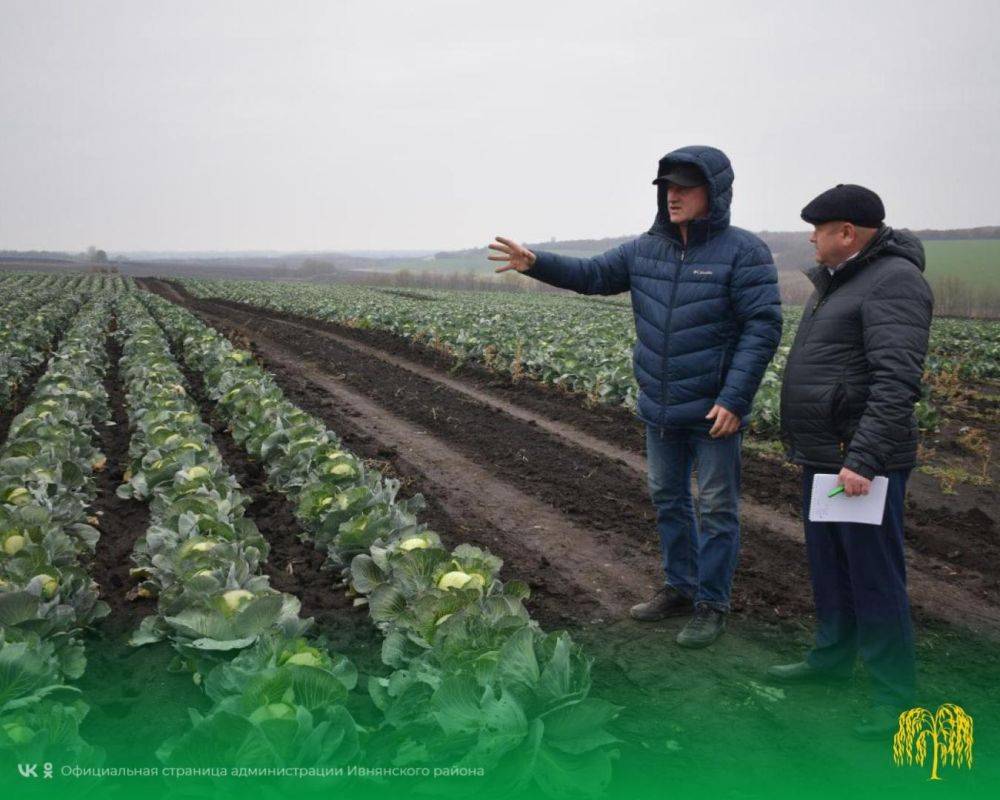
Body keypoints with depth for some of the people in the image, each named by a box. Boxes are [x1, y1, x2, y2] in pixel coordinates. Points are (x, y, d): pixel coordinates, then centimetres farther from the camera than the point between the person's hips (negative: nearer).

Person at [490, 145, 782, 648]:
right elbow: (593, 275, 9)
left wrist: (735, 399, -22)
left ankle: (712, 604, 17)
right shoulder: (647, 249, 5)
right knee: (667, 498, 17)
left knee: (716, 507, 4)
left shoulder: (743, 252, -13)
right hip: (660, 408, 7)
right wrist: (536, 264, -7)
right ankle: (679, 588, 33)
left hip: (715, 411, -6)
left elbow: (763, 329, -17)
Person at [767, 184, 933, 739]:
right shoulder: (840, 280, 15)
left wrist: (865, 458, -30)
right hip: (825, 457, 10)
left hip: (862, 463, -10)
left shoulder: (894, 281, -16)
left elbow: (897, 381, -25)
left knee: (875, 578, -2)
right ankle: (832, 657, 34)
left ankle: (895, 695, 9)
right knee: (828, 566, 19)